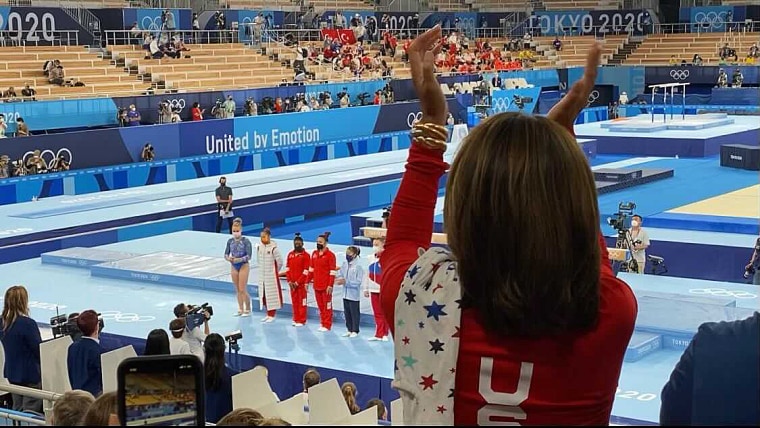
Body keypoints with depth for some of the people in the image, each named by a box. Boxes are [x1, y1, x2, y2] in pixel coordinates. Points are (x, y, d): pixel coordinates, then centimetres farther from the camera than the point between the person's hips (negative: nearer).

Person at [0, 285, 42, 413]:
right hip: (30, 374, -7)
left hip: (12, 373, 7)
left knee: (17, 411, 17)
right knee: (31, 413, 0)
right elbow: (39, 350, -17)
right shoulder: (28, 324, -22)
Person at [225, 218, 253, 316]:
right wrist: (228, 258, -17)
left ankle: (247, 310, 10)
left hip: (243, 265, -5)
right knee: (237, 290, 11)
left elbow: (249, 256, -15)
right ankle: (240, 309, 21)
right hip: (233, 266, 5)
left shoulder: (246, 241, -12)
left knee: (242, 289, -4)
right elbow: (226, 254, 5)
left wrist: (239, 259, -28)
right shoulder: (230, 241, 2)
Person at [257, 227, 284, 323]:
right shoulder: (259, 247, 2)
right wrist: (263, 268, 14)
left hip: (272, 276, -6)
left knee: (272, 294, 0)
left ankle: (272, 315, 9)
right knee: (264, 294, 12)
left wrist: (275, 271, 1)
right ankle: (268, 314, 23)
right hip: (262, 275, 6)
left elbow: (280, 262, -11)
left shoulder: (274, 248, -17)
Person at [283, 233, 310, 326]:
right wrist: (289, 281, -1)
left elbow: (306, 271, -10)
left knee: (302, 302, 0)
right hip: (292, 283, 5)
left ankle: (301, 321, 5)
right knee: (294, 301, 9)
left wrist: (298, 282, -12)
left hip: (302, 283, -5)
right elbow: (288, 269, 10)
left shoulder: (305, 255, -7)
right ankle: (296, 319, 18)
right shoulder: (290, 254, 9)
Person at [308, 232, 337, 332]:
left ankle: (327, 325, 7)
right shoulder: (314, 254, 11)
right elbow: (311, 269, 17)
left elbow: (332, 272, -12)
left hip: (326, 286, -6)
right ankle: (322, 324, 21)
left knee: (327, 306, 1)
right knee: (320, 306, 12)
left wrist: (330, 285, -17)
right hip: (317, 285, 6)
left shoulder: (330, 255, -9)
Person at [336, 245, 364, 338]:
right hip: (346, 293, 6)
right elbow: (340, 274, 12)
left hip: (354, 294, -6)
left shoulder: (358, 266, -14)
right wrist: (339, 279, -11)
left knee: (354, 313, 3)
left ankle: (355, 331, 13)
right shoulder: (345, 264, 5)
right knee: (347, 312, 13)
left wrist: (346, 282, -21)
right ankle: (349, 329, 23)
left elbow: (358, 282, -16)